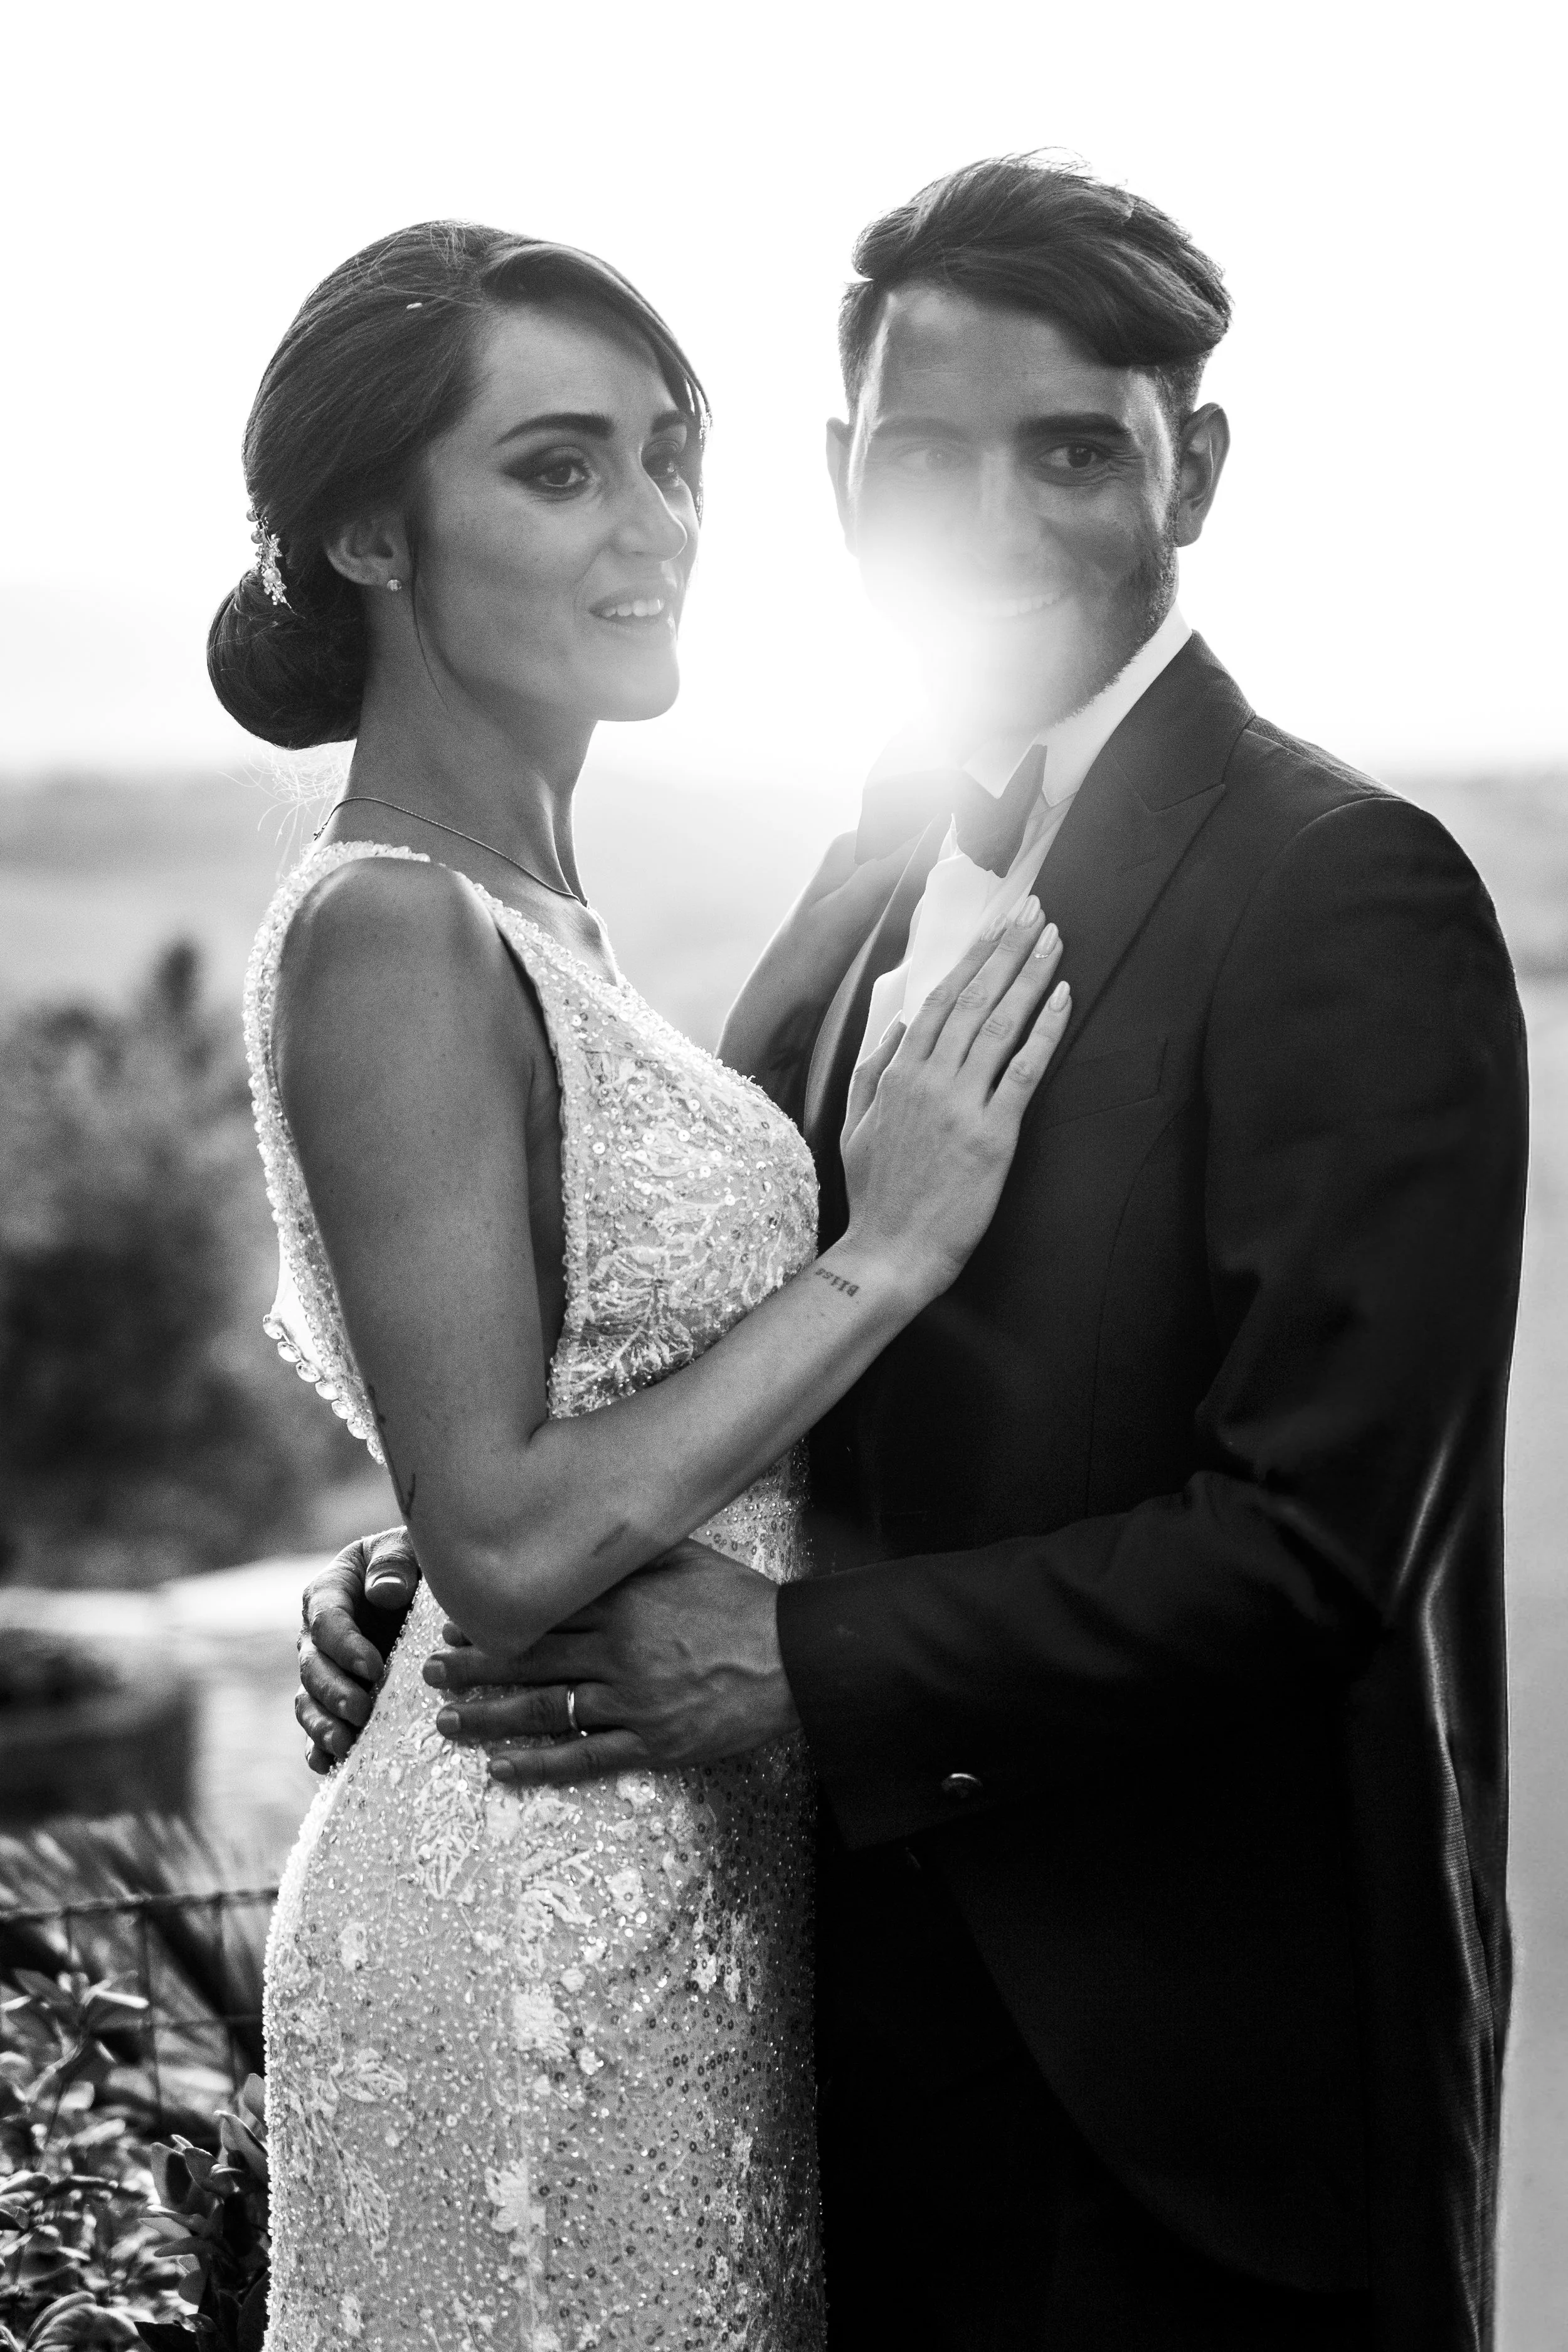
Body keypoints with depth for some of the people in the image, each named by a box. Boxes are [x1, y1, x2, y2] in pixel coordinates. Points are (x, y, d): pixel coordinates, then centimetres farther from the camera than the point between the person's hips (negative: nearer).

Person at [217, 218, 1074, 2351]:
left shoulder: (526, 913, 9)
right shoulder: (391, 932, -18)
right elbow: (505, 1541, -23)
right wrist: (891, 1248, -20)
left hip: (686, 1864, 9)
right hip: (547, 1913, -9)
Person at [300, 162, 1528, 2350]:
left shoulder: (1350, 898, -15)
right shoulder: (864, 883, 7)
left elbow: (1314, 1539, -21)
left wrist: (795, 1664, -21)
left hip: (1189, 2076, -6)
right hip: (877, 2004, 7)